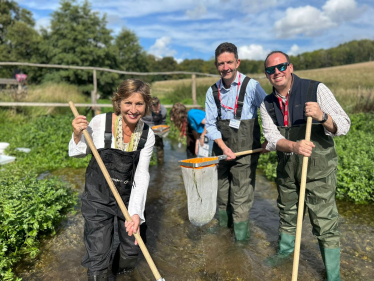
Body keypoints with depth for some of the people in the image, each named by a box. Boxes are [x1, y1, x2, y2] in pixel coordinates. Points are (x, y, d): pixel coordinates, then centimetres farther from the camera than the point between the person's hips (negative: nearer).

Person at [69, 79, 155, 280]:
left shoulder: (147, 135, -9)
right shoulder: (100, 122, -17)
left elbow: (141, 176, -12)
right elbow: (79, 153, 1)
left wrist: (136, 212, -22)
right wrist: (77, 135, -21)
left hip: (129, 197, 3)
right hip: (98, 198, -3)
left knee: (130, 254, 18)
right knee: (99, 259, 0)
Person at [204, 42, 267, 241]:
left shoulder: (251, 86, -10)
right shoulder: (213, 91, 3)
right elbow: (210, 124, 3)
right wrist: (223, 147, -8)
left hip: (245, 149, -5)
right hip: (221, 147, 5)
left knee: (241, 197, -1)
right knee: (221, 192, 18)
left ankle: (241, 237, 18)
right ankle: (223, 225, 40)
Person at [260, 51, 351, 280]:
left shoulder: (316, 89, -12)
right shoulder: (267, 104, 0)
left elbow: (344, 126, -13)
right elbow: (272, 138, -11)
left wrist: (322, 117, -35)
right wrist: (294, 146, -31)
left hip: (318, 166, -4)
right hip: (286, 166, 5)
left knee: (324, 221, 0)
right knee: (287, 211, 21)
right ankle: (286, 249, 48)